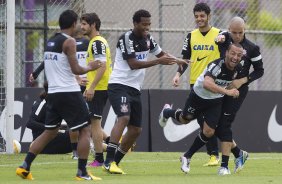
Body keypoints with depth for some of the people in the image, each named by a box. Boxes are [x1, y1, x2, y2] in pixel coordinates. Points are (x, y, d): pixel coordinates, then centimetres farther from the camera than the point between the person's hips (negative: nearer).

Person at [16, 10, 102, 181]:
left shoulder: (50, 42, 13)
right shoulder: (69, 42, -11)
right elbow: (76, 69, -16)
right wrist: (89, 67, 4)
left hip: (53, 93, 8)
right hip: (69, 93, -8)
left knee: (50, 131, 15)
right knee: (85, 130, 0)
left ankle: (25, 167, 9)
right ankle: (82, 172, -5)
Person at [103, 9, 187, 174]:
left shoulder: (148, 38, 9)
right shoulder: (126, 39, -15)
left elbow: (161, 54, 22)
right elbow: (133, 64, -23)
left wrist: (176, 60, 2)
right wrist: (158, 61, -27)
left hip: (135, 89, 9)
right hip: (119, 85, -9)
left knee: (136, 129, 6)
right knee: (124, 117, -28)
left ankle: (115, 162, 17)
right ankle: (108, 161, -31)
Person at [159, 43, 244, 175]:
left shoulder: (238, 69, -17)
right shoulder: (217, 65, -39)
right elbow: (207, 84, -57)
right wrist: (226, 91, -65)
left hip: (215, 101, 4)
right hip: (199, 96, -4)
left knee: (208, 132, -4)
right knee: (185, 119, 22)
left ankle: (187, 157, 18)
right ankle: (167, 112, 59)